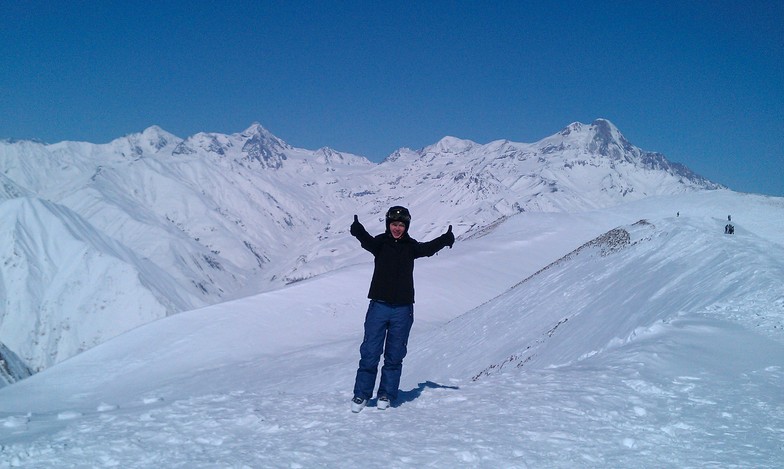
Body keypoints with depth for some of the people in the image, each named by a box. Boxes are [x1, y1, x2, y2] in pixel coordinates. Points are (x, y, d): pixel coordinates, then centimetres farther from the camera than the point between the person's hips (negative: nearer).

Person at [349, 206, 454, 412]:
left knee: (395, 356, 9)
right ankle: (361, 395, 13)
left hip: (402, 309, 1)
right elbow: (367, 241, -21)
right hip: (379, 306, -1)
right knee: (370, 353, 0)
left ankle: (386, 394, 22)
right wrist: (358, 231, -43)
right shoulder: (380, 243, 0)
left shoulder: (411, 246, 5)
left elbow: (428, 248, -13)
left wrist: (445, 239, -32)